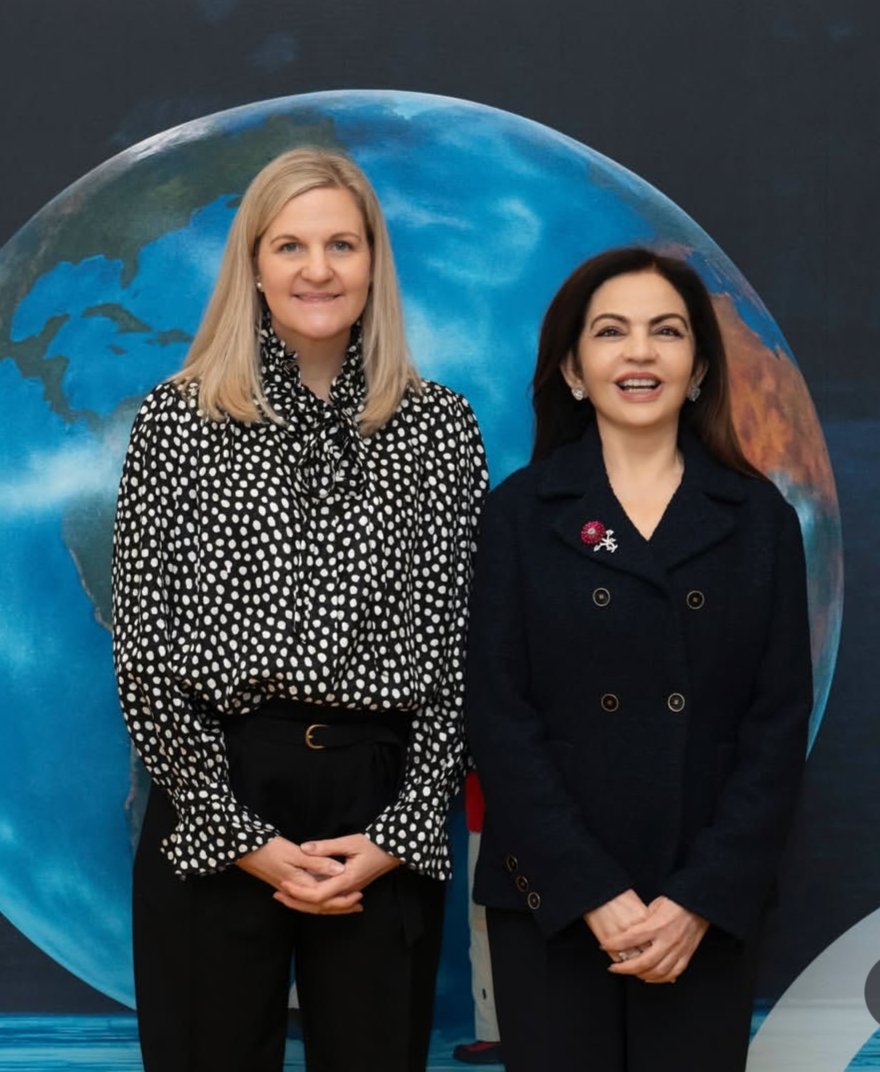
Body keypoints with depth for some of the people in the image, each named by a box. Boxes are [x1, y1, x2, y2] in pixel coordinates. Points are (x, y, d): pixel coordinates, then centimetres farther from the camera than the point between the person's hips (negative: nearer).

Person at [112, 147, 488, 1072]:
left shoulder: (440, 428, 4)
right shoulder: (178, 421, 1)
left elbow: (460, 646, 3)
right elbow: (142, 649, -2)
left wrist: (402, 831, -5)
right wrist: (240, 835, -7)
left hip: (385, 811, 1)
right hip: (211, 809, -1)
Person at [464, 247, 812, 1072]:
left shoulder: (759, 518, 5)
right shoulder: (519, 513, 2)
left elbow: (779, 721, 0)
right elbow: (499, 718, -4)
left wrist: (701, 897, -10)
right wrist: (593, 892, -12)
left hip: (709, 907, 1)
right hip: (551, 899, -1)